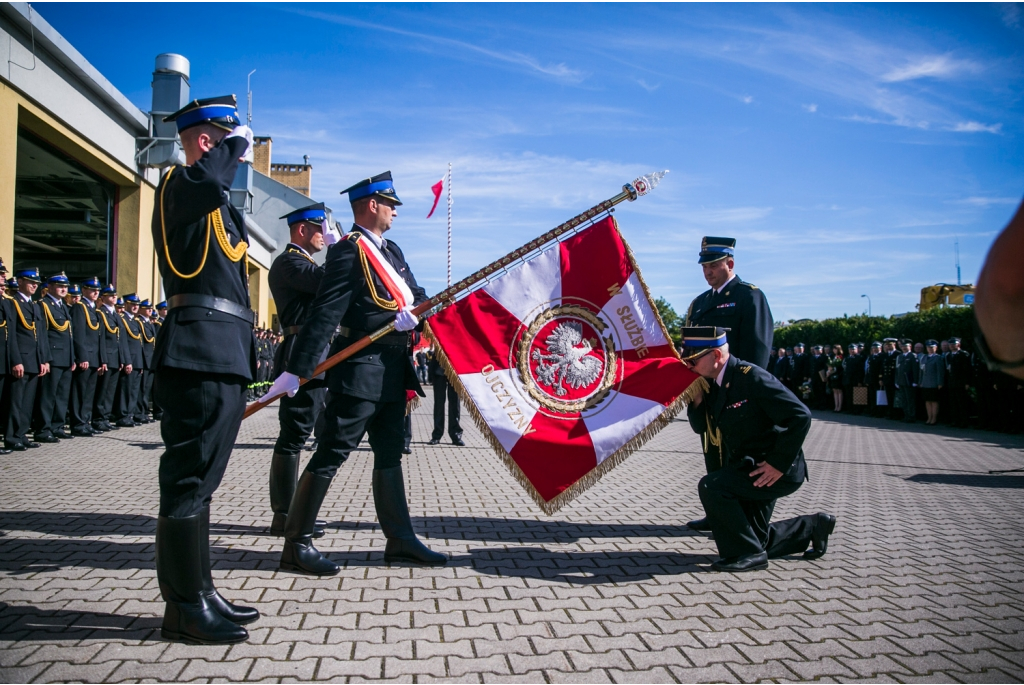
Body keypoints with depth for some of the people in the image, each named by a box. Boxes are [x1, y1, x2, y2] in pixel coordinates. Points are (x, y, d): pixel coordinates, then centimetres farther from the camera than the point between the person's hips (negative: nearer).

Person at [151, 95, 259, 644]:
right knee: (189, 477, -5)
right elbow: (211, 177, -25)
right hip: (201, 354, -10)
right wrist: (237, 144, -6)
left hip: (222, 358, 10)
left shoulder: (214, 205, 26)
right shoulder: (180, 184, -4)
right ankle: (185, 609, 3)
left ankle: (198, 593, 23)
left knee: (198, 478, 13)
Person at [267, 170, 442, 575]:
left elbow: (416, 294, 11)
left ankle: (400, 540, 23)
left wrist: (415, 311, -14)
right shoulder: (348, 251, -12)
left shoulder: (391, 250, 16)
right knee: (332, 454, -6)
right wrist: (296, 370, -24)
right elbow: (324, 313, -20)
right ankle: (297, 545, 2)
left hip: (392, 371, 10)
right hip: (361, 370, -9)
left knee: (390, 454, 14)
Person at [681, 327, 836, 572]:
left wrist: (778, 463, -24)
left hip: (779, 471, -9)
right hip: (747, 468, 9)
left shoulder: (751, 377, -23)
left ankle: (747, 554, -10)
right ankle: (813, 526, 36)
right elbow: (700, 427, 6)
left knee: (711, 487, -26)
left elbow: (800, 416, -25)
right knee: (755, 540, 16)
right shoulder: (712, 383, 1)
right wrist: (697, 397, -13)